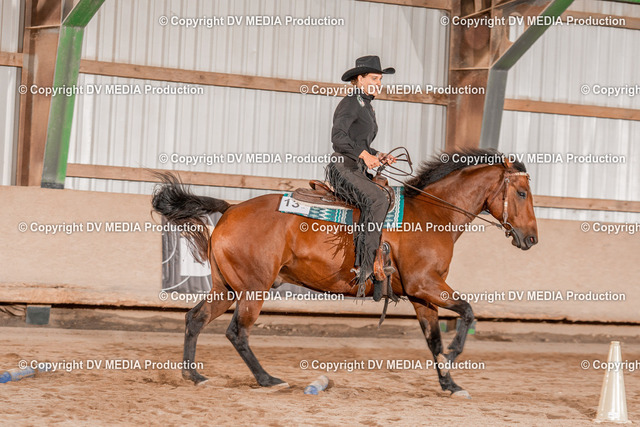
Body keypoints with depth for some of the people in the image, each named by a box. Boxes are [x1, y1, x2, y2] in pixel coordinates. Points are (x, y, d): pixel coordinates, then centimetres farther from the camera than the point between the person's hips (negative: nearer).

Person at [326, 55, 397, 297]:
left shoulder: (367, 107, 22)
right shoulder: (350, 103, -6)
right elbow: (338, 136, -19)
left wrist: (378, 156, 11)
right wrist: (364, 154, -25)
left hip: (359, 172, 10)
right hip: (342, 170, -10)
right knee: (377, 199, -30)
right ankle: (365, 265, -31)